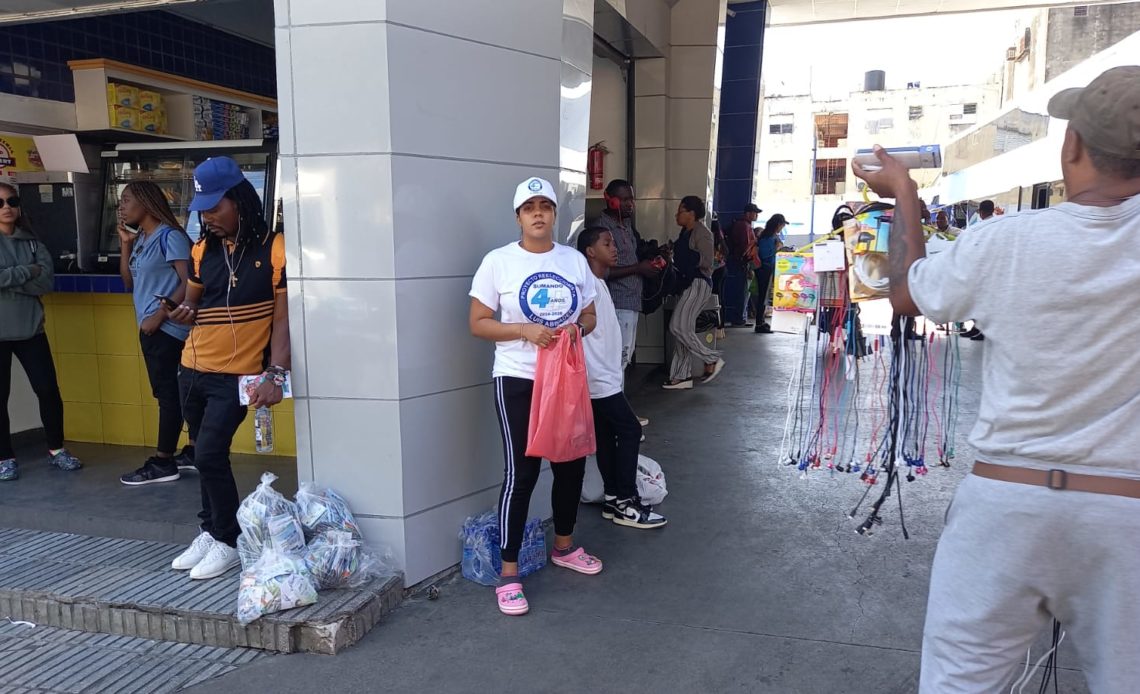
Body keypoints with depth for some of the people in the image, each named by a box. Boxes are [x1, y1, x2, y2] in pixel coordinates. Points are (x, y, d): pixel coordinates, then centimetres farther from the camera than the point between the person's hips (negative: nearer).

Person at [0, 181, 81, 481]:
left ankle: (56, 449, 20)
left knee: (48, 390, 5)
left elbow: (47, 282, -7)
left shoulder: (33, 243, 6)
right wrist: (27, 272, -12)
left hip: (30, 330, 3)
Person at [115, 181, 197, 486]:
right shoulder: (140, 239, 14)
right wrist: (125, 244, 8)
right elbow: (129, 283, 17)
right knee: (172, 392, 13)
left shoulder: (169, 236, -11)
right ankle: (194, 452, 21)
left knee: (168, 393, -3)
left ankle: (163, 462, 3)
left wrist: (160, 315, -16)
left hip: (167, 328, -9)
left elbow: (188, 283, -16)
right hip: (150, 328, 9)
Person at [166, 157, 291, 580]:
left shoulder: (273, 249, -12)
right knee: (207, 458, 14)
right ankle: (210, 533, 30)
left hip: (238, 375, -6)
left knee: (210, 455, -10)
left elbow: (283, 318, -13)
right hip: (193, 370, 6)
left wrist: (276, 374, -23)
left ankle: (228, 542, 8)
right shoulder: (202, 250, 6)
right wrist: (184, 312, -7)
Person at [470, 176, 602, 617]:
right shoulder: (498, 262, -6)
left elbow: (590, 316, 14)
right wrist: (524, 330, -21)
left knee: (571, 464, 15)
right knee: (521, 473, -5)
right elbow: (478, 323, -6)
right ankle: (509, 574, 5)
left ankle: (564, 546, 38)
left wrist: (577, 328, -10)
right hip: (517, 381, -5)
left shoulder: (574, 260, 6)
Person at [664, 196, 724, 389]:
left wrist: (683, 254, -17)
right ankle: (682, 376, 9)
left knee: (678, 327, -14)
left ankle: (712, 360, -3)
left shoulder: (701, 233, -12)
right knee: (683, 328, 7)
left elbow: (706, 262, -18)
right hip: (688, 283, 10)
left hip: (698, 283, -10)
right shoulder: (686, 232, 16)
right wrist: (672, 254, 11)